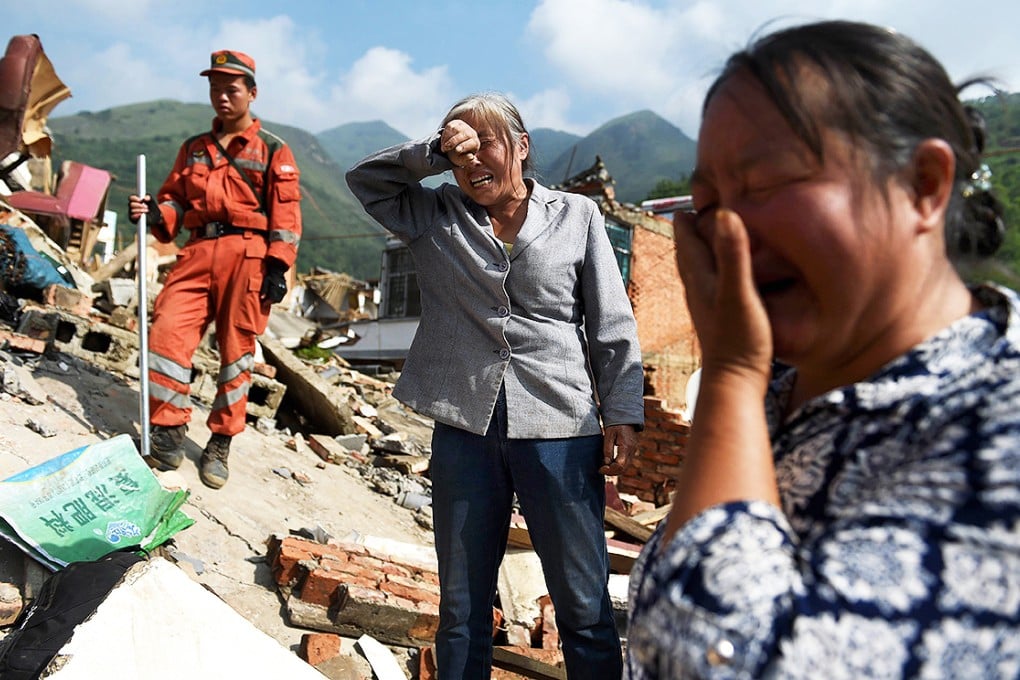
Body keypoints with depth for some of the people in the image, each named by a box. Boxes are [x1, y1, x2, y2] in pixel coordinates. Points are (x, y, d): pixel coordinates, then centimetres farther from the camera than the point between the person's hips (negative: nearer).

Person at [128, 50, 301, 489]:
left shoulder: (273, 150, 8)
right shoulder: (193, 149, 22)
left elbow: (285, 214, 1)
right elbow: (175, 201, 22)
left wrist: (277, 267, -9)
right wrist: (154, 212, -2)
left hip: (246, 254, -4)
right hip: (198, 251, 4)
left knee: (236, 349, 0)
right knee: (167, 331, -13)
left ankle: (220, 444, 12)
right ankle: (168, 433, -3)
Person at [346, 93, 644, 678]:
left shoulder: (577, 216, 6)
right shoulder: (436, 219, 12)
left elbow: (614, 327, 4)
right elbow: (365, 179, 11)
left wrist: (623, 413, -3)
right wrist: (433, 152, -2)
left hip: (558, 427, -2)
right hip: (464, 427, 2)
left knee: (585, 603, 3)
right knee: (463, 604, 14)